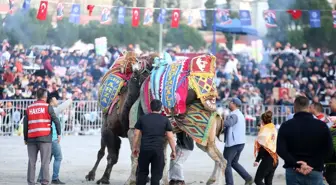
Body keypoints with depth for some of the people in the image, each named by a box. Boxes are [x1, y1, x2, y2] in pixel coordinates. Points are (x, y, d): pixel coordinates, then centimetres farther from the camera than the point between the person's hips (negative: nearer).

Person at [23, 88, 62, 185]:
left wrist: (25, 138, 16)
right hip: (45, 137, -4)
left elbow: (25, 124, 11)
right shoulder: (47, 107, 1)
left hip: (31, 138, 4)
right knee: (45, 161, -3)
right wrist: (59, 134, 2)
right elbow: (56, 120, -5)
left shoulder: (29, 108, 12)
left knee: (32, 161, 7)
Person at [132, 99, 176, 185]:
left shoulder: (142, 118, 7)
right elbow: (170, 137, 1)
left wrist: (134, 147, 16)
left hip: (144, 149, 1)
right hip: (158, 150, -1)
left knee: (142, 172, 12)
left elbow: (136, 134, 7)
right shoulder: (165, 120, 4)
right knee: (156, 174, 3)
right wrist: (173, 151, 8)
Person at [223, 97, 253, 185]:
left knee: (226, 163, -1)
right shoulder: (240, 115, 17)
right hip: (240, 142, 10)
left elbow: (227, 123, -37)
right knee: (234, 162, 20)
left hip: (233, 143, -10)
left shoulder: (234, 115, -16)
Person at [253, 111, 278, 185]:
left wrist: (257, 160, -16)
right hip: (275, 159, 8)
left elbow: (263, 147, -17)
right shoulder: (274, 129, 13)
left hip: (267, 159, -8)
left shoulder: (265, 130, -11)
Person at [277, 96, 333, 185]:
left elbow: (280, 150, -9)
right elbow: (328, 150, 0)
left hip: (293, 172, 0)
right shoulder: (322, 126, 1)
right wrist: (312, 165, -2)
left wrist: (297, 164, -10)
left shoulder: (286, 126, 0)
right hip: (315, 172, 0)